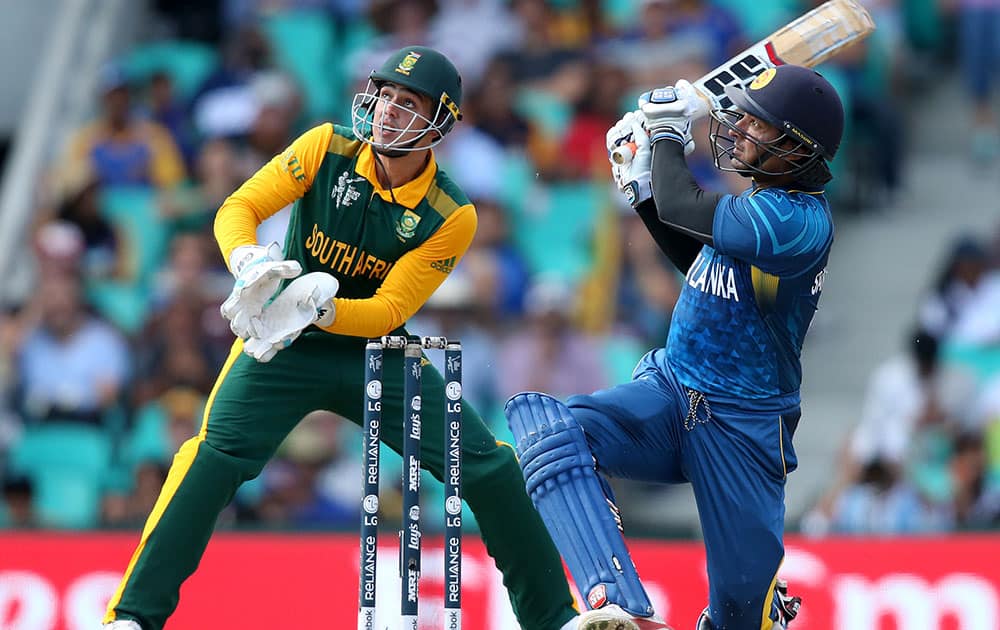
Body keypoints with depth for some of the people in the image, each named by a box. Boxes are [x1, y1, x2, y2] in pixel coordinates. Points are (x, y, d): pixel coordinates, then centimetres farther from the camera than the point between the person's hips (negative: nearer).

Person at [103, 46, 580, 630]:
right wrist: (250, 262, -36)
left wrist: (319, 308, -36)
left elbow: (389, 310, -18)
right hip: (284, 343, -1)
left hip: (377, 353, 1)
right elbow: (239, 208, -14)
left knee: (489, 468, -9)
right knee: (214, 459, -25)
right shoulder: (329, 149, -11)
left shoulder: (451, 217, -12)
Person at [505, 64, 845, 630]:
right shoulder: (766, 198, 7)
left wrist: (668, 133, 0)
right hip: (668, 393, 7)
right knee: (540, 418, -23)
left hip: (741, 431, -7)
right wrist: (643, 185, 18)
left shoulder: (800, 221, -21)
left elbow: (681, 207, -18)